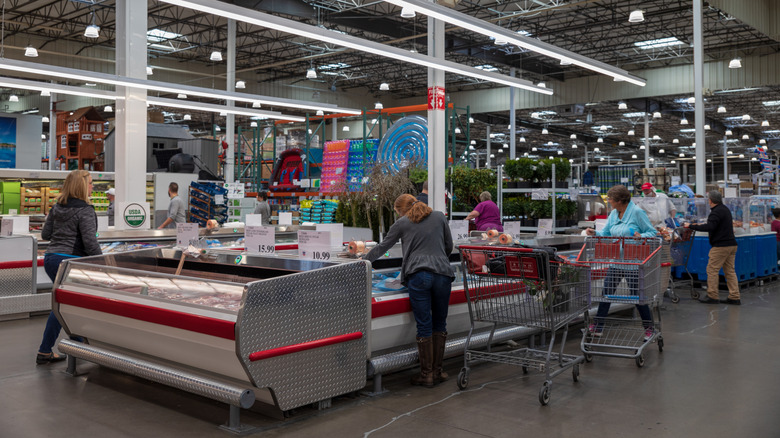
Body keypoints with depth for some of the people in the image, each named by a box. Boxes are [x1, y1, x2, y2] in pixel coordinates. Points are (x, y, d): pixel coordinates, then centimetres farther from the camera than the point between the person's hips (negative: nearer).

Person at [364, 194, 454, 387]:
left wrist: (364, 260, 31)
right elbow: (449, 246, 21)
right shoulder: (439, 216, 17)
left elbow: (382, 246, 17)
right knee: (439, 324, 12)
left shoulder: (402, 223, 10)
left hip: (418, 275, -2)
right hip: (442, 273, 3)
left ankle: (427, 374, 7)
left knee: (424, 325, 0)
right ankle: (437, 371, 18)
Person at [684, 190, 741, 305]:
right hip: (731, 244, 10)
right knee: (730, 271, 10)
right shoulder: (725, 209, 17)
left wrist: (691, 226, -23)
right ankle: (734, 297, 9)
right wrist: (699, 225, 25)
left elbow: (709, 227, -26)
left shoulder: (717, 212, -14)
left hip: (721, 246, -10)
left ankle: (712, 296, -3)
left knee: (712, 269, -4)